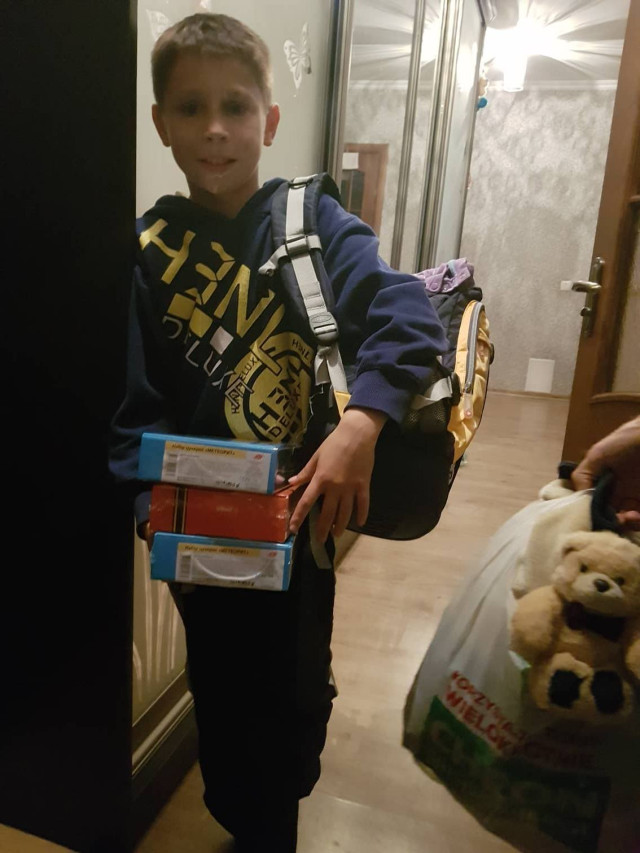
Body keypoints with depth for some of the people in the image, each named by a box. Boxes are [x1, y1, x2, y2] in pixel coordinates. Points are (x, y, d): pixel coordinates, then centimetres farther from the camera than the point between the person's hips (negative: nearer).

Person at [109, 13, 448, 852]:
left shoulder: (314, 222, -8)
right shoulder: (148, 248, -5)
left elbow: (408, 317, -23)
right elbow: (136, 404, -5)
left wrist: (363, 418, -39)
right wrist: (153, 505, -19)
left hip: (301, 510, 0)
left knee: (296, 684, 21)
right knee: (222, 683, 18)